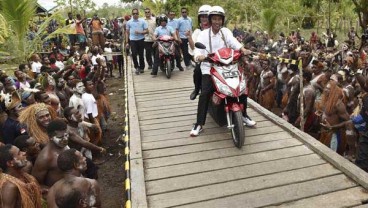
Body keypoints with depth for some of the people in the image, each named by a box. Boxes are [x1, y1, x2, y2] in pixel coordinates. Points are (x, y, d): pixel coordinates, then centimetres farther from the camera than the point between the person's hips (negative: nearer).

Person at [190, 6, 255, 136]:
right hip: (209, 68, -3)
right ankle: (199, 124, -14)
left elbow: (233, 41, -12)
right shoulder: (203, 34, 3)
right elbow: (198, 49, -12)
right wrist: (199, 56, -36)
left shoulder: (226, 31, 9)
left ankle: (244, 115, 18)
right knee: (205, 93, -22)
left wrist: (242, 49, -34)